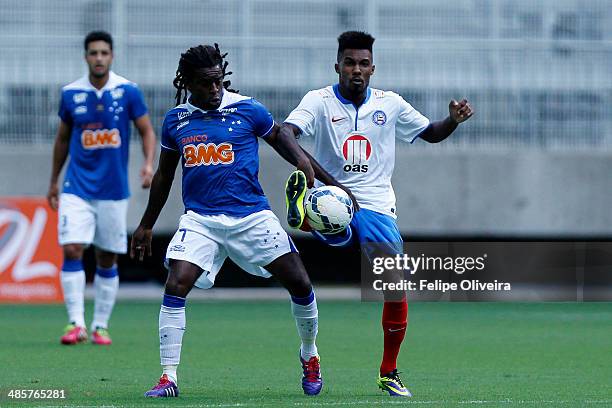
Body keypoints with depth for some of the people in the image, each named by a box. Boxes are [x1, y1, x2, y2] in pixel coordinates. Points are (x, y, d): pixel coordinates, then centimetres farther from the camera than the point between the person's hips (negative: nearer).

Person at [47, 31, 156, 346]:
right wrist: (53, 182, 17)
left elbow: (147, 131, 2)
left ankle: (101, 326, 16)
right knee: (72, 250, -14)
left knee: (107, 260, 6)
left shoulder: (128, 92, -4)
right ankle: (76, 323, -13)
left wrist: (148, 163, -17)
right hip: (77, 187, 0)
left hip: (114, 189, 0)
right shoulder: (71, 94, 0)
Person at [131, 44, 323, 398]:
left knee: (299, 284, -1)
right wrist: (146, 226, 23)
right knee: (175, 287, -17)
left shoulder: (248, 110, -2)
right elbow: (164, 175, 18)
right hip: (201, 219, 1)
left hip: (252, 217, -1)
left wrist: (304, 163, -8)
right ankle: (168, 378, -11)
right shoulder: (176, 120, 5)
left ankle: (310, 356, 26)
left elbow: (281, 139, 13)